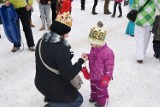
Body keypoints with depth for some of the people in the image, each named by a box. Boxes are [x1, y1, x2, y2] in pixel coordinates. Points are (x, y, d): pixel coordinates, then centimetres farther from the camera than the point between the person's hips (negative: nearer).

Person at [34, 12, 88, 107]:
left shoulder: (42, 41, -6)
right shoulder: (61, 49, -31)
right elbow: (68, 75, -24)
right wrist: (81, 61, -13)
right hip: (54, 87, -8)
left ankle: (50, 97, 24)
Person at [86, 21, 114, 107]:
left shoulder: (107, 52, -31)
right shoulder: (93, 48, -8)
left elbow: (109, 66, -23)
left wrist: (107, 77, -20)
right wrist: (87, 56, -9)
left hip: (102, 76, -7)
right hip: (93, 74, 7)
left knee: (101, 89, 15)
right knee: (93, 86, 28)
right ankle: (94, 96, 54)